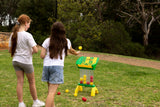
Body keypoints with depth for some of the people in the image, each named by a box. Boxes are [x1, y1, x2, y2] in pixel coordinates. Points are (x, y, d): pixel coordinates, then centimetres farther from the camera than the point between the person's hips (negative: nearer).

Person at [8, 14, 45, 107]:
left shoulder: (13, 35, 1)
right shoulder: (27, 35, -18)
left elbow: (10, 50, 7)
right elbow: (35, 50, -21)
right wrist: (31, 52, 0)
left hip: (15, 61, 5)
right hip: (26, 62, -5)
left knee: (20, 82, 8)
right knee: (32, 82, 11)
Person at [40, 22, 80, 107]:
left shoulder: (47, 41, 5)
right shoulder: (66, 41, 5)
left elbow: (42, 56, 0)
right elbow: (71, 51, 25)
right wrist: (76, 53, 47)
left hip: (46, 66, 3)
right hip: (57, 67, -3)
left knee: (50, 90, 16)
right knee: (52, 92, -7)